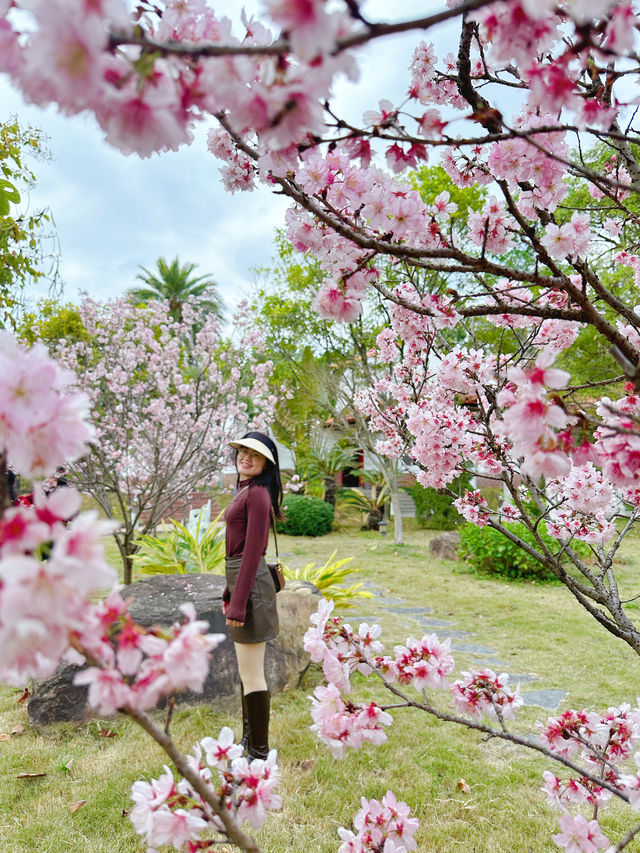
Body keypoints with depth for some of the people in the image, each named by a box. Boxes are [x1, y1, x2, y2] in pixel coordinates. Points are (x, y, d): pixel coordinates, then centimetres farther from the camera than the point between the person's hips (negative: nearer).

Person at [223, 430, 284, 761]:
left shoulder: (257, 493, -15)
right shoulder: (244, 491, 15)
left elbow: (253, 551, -20)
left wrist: (238, 603, -20)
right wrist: (229, 593, 21)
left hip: (251, 584, -10)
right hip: (240, 580, 10)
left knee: (252, 675, -1)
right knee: (247, 671, 20)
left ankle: (259, 752, 12)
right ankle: (248, 741, 35)